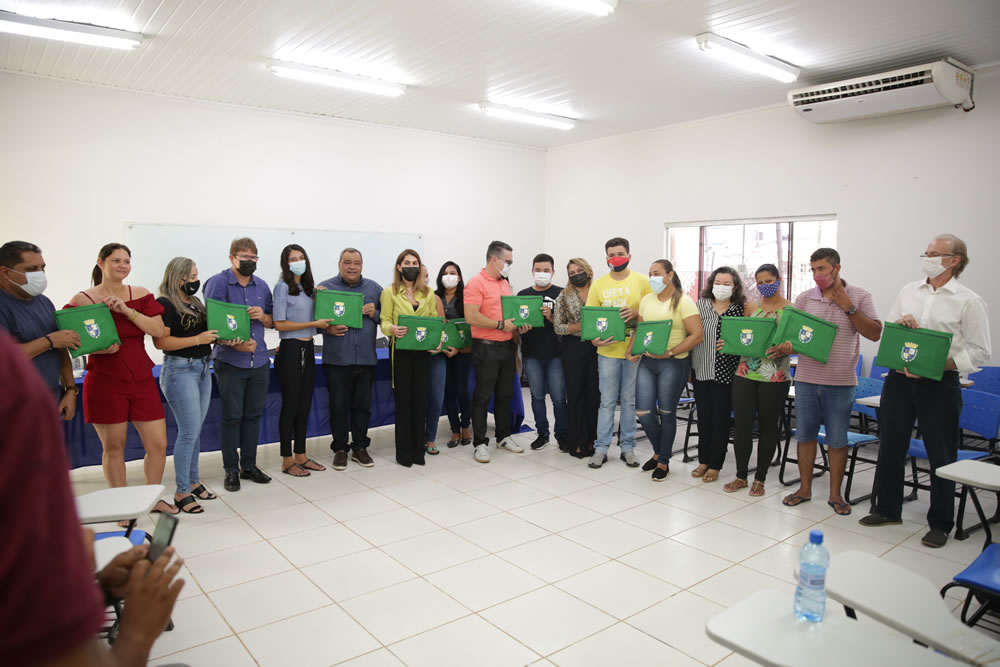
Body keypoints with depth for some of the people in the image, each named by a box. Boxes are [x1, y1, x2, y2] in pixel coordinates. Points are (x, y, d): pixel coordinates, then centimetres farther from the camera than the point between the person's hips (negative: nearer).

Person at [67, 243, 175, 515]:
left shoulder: (140, 294, 7)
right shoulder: (83, 299, -2)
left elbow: (158, 330, -4)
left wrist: (127, 310, -15)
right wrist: (100, 349, -19)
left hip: (141, 379, 3)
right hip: (105, 381, -3)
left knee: (158, 444, 3)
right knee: (113, 448, 5)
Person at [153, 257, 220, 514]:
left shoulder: (195, 301, 14)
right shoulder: (165, 304, -11)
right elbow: (160, 341, -20)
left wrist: (216, 336, 4)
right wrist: (198, 339, -20)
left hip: (202, 368, 8)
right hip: (180, 370, -8)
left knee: (195, 430, 14)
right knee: (189, 432, -6)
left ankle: (193, 481, 25)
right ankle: (181, 492, 5)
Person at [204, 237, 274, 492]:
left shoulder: (262, 286, 11)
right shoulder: (218, 283, -6)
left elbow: (273, 322, 16)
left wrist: (262, 316, -7)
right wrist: (234, 343, -26)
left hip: (259, 361, 5)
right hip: (230, 362, -5)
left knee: (253, 414, 11)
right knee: (232, 416, 1)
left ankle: (249, 465, 23)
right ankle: (231, 470, 13)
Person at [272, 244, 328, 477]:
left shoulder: (309, 287, 12)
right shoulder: (282, 287, -8)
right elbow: (279, 324, -14)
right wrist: (314, 324, -15)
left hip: (308, 349, 7)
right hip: (290, 349, -7)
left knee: (305, 405, 11)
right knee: (290, 405, 0)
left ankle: (301, 455, 22)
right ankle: (287, 461, 10)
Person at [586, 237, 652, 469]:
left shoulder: (642, 281, 2)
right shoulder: (598, 284, 5)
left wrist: (636, 313, -15)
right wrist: (594, 338, -13)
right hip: (608, 350, 1)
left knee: (629, 401, 9)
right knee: (607, 401, 5)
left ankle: (628, 447, 19)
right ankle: (601, 448, 12)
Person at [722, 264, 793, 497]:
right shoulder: (752, 308, 11)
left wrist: (781, 349, -26)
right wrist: (729, 344, -6)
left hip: (774, 377, -3)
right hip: (745, 374, 3)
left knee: (767, 427, 7)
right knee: (742, 425, 3)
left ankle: (760, 478, 19)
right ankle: (741, 476, 17)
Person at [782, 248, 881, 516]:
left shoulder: (859, 297, 0)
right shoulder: (804, 298, 5)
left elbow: (875, 333, -7)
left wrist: (848, 308, -14)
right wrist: (786, 346, -16)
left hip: (840, 382, -2)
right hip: (806, 378, 2)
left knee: (837, 440, 6)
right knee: (805, 435, 9)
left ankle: (835, 494, 19)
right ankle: (805, 488, 22)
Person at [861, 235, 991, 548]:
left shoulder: (969, 301, -4)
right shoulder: (908, 291, 9)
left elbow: (979, 352, -7)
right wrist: (900, 323, -8)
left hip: (940, 384, -4)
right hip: (899, 379, 4)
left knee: (941, 456, 5)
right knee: (890, 446, 11)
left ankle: (940, 524, 20)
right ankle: (887, 509, 26)